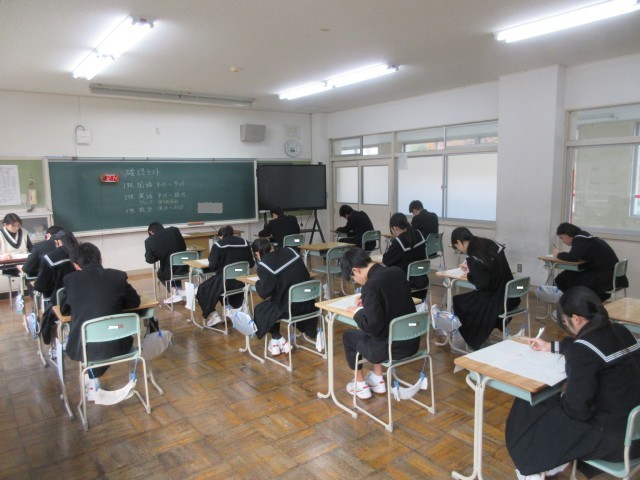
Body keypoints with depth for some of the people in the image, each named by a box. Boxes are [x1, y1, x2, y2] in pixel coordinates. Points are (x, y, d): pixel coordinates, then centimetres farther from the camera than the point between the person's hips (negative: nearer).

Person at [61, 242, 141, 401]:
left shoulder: (71, 279, -3)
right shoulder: (118, 276, -2)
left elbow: (64, 310, 12)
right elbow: (135, 302, 11)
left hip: (84, 347, 0)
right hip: (117, 345, 1)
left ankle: (92, 380, 40)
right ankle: (93, 381, 42)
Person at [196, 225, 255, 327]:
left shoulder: (218, 245, -9)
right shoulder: (245, 243, 2)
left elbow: (212, 266, -12)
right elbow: (251, 263, 6)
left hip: (224, 281, -5)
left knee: (203, 289, 18)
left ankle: (214, 316, 9)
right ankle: (239, 306, 33)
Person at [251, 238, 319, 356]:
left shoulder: (263, 266, -13)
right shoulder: (291, 251, 4)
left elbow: (264, 293, -19)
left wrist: (258, 283, 2)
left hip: (288, 308, -5)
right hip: (307, 304, 5)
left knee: (260, 310, 20)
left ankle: (278, 340, 20)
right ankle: (311, 334, 40)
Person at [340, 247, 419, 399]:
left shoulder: (371, 285, -23)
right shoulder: (397, 272, 1)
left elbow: (373, 327, -22)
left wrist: (359, 311, -4)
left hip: (391, 347, -7)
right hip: (411, 341, 7)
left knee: (348, 336, 18)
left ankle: (360, 385, 30)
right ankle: (377, 380, 37)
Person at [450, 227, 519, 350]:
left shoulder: (473, 258, -21)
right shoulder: (488, 244, 1)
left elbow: (482, 284, -19)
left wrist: (469, 275, -2)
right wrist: (470, 267, 17)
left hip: (496, 299, -8)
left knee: (458, 302, 9)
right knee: (469, 299, 24)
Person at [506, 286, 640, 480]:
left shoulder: (582, 352, -25)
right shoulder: (619, 331, 0)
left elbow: (577, 408, -23)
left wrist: (563, 397, -1)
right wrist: (551, 346, 30)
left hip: (615, 437, -8)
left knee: (530, 415, 9)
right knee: (550, 402, 22)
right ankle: (553, 462, 34)